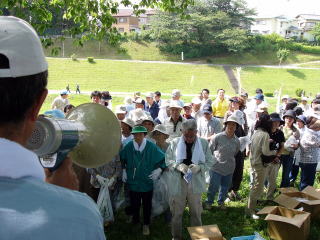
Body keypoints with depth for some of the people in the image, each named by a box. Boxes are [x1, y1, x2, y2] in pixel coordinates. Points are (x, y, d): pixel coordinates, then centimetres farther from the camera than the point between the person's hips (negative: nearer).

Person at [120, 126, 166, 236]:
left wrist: (159, 169, -14)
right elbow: (121, 159, 9)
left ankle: (146, 224, 33)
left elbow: (163, 159, -6)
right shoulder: (129, 146, -10)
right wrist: (124, 170, 7)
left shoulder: (151, 146, -15)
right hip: (132, 181, 2)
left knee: (147, 205, 14)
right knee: (134, 204, 17)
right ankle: (135, 220, 43)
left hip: (147, 182, -1)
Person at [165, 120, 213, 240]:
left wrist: (199, 167, -19)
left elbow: (209, 162, 0)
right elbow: (168, 160, -1)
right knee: (177, 212, 14)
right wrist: (178, 166, -20)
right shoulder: (174, 142, -6)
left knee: (196, 212, 16)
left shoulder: (204, 143, -5)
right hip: (177, 182, 0)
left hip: (196, 183, 1)